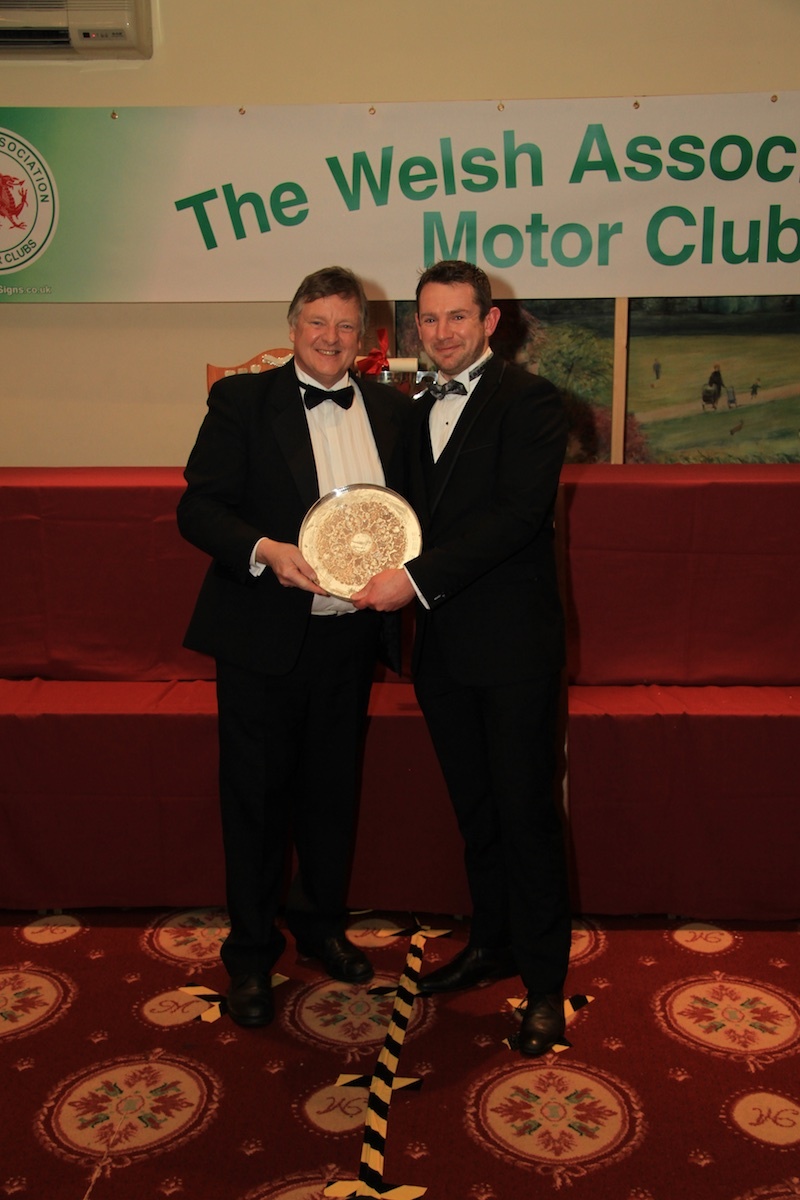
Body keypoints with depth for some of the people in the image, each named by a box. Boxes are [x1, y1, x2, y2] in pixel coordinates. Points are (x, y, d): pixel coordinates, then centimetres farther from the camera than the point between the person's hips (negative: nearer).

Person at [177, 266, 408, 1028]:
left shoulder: (391, 410, 7)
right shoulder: (242, 401, -3)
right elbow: (197, 507, -9)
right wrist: (265, 551, -25)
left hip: (349, 635, 4)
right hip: (263, 633, -3)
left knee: (333, 787, 18)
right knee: (256, 794, 8)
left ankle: (323, 924, 39)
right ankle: (251, 955, 26)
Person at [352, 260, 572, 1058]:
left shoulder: (528, 400, -7)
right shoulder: (421, 413, 16)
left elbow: (518, 513, -19)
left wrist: (417, 576, -21)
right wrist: (383, 568, -1)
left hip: (512, 644, -6)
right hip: (444, 646, 7)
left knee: (525, 812, 2)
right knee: (474, 809, 17)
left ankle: (544, 981, 17)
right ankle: (491, 942, 35)